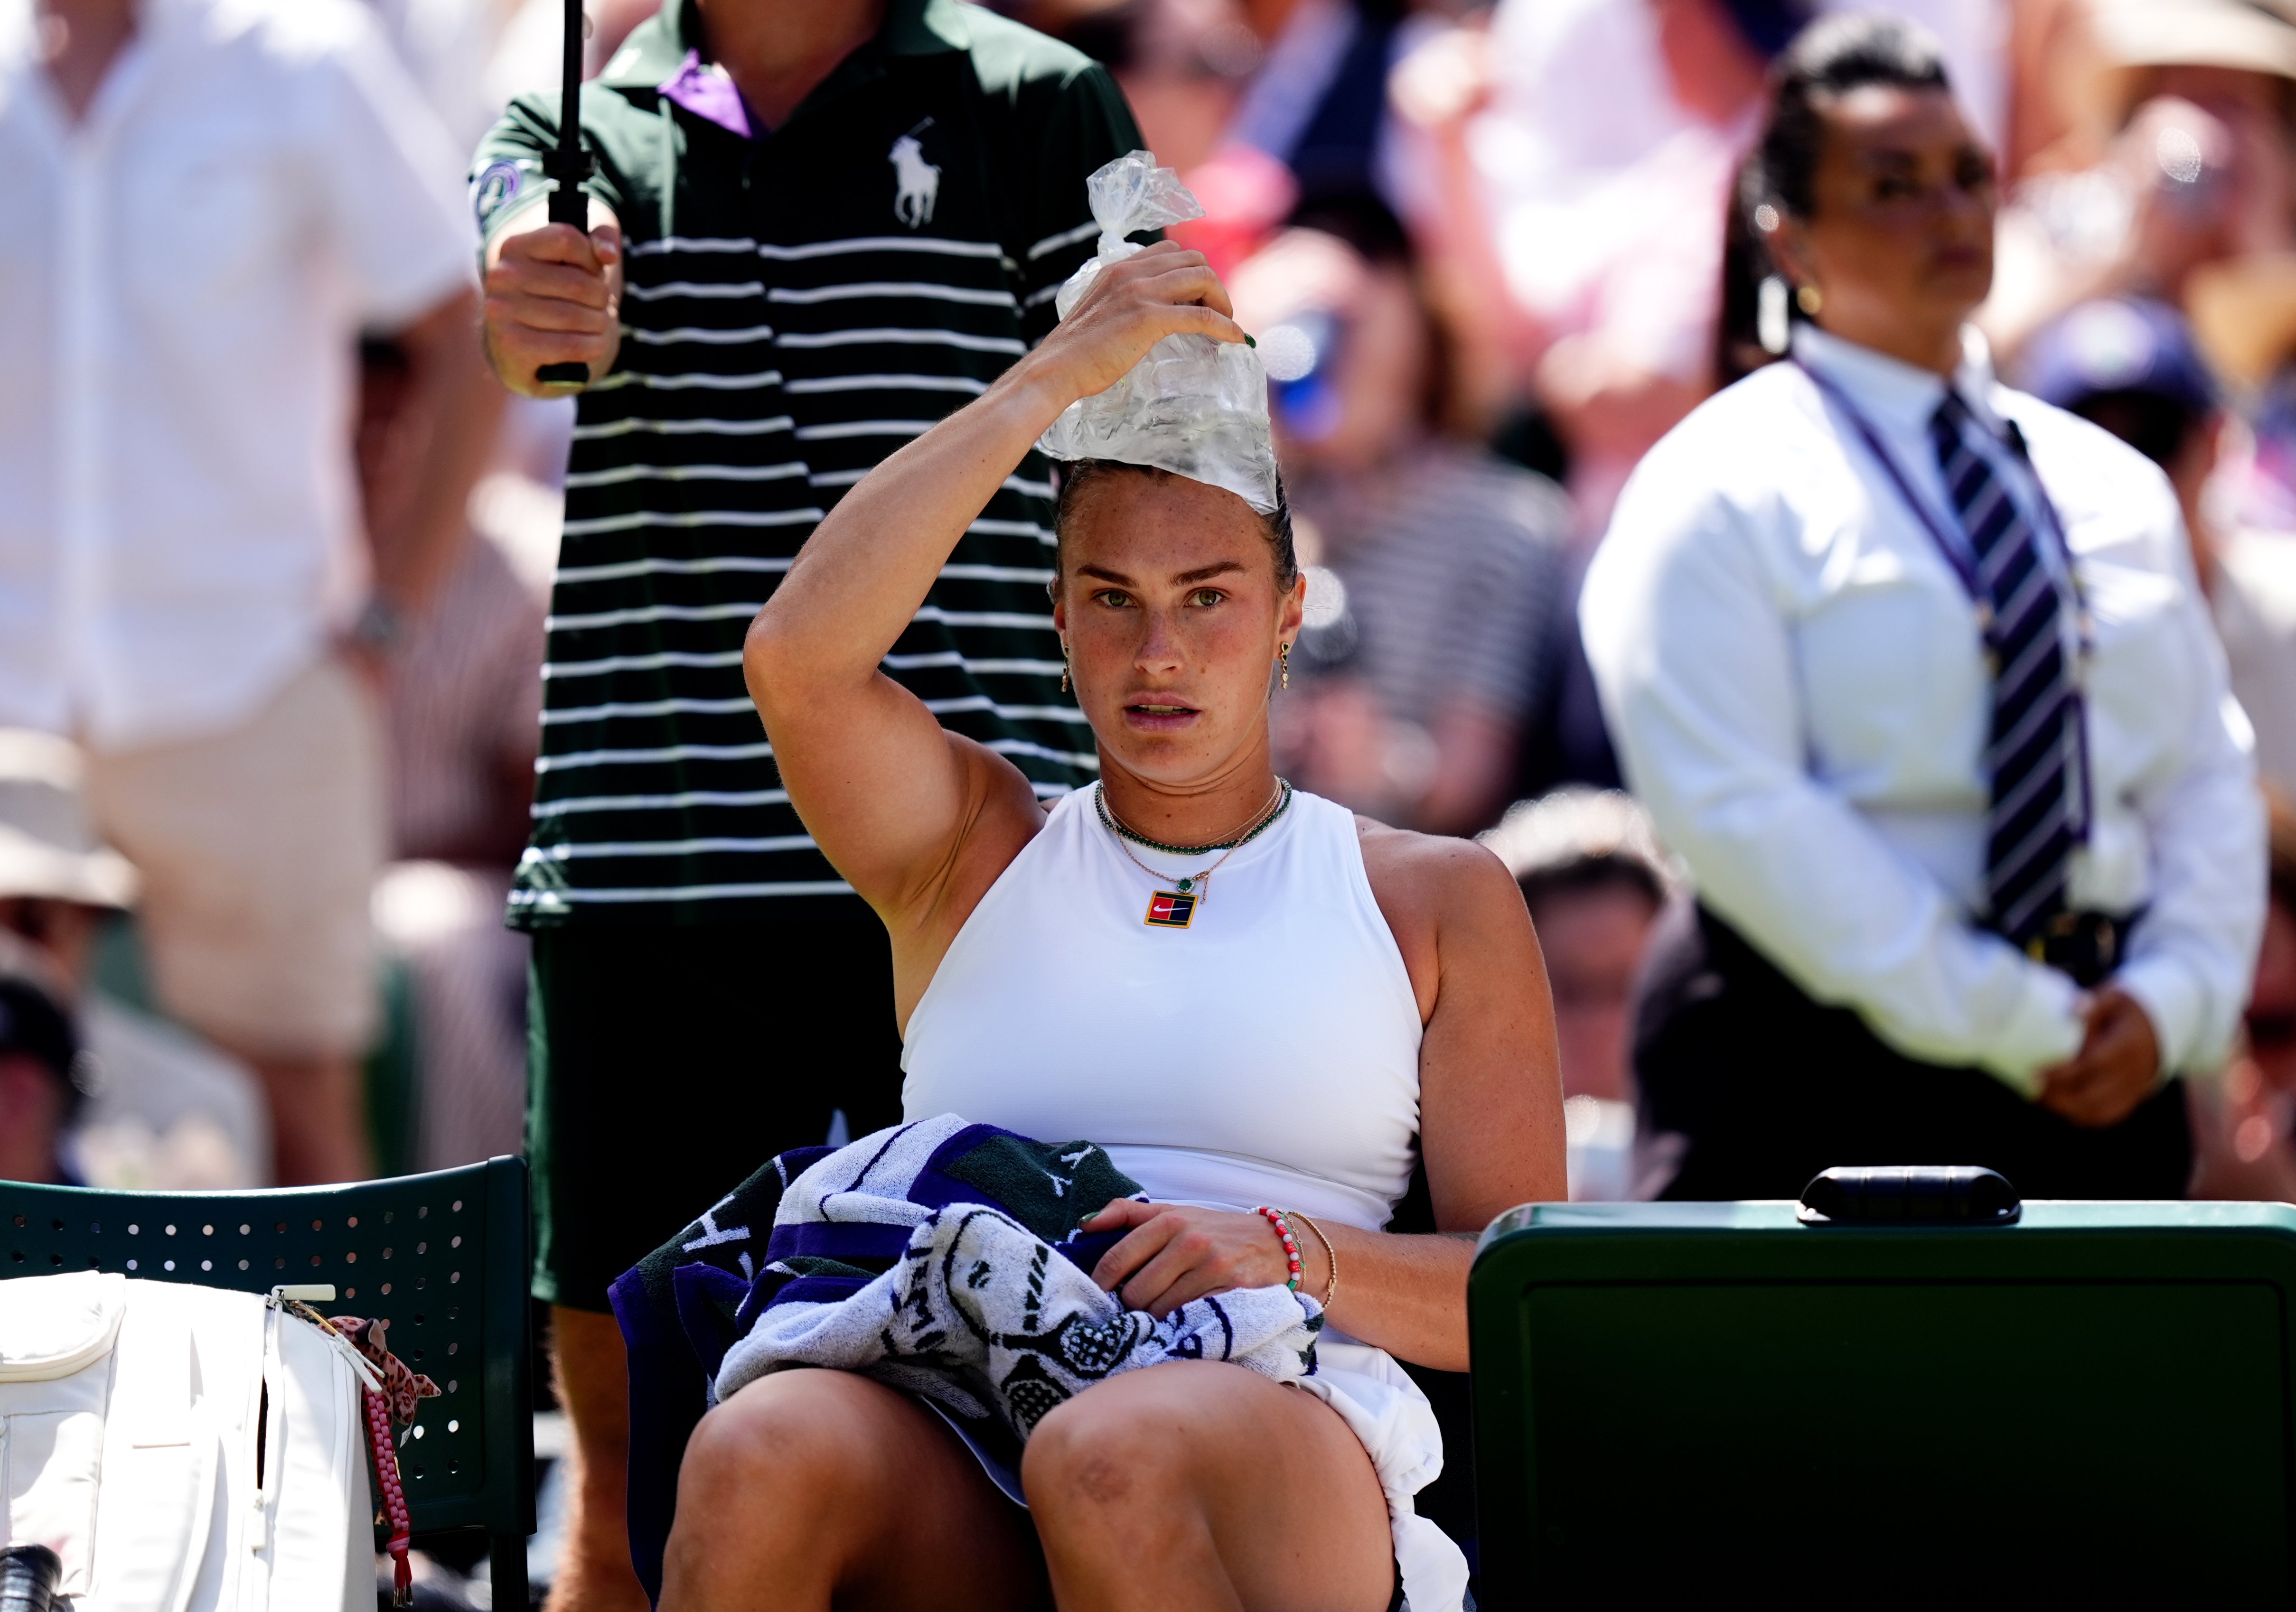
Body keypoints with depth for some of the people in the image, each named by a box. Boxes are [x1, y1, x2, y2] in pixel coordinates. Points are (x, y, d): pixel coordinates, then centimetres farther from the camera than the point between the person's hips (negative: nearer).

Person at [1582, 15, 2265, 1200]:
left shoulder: (2110, 488, 16)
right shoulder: (1720, 493, -2)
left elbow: (2206, 778, 15)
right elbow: (1736, 809, -13)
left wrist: (2174, 995, -5)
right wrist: (2006, 1025, -16)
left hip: (2103, 1083, 5)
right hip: (1820, 1082, -5)